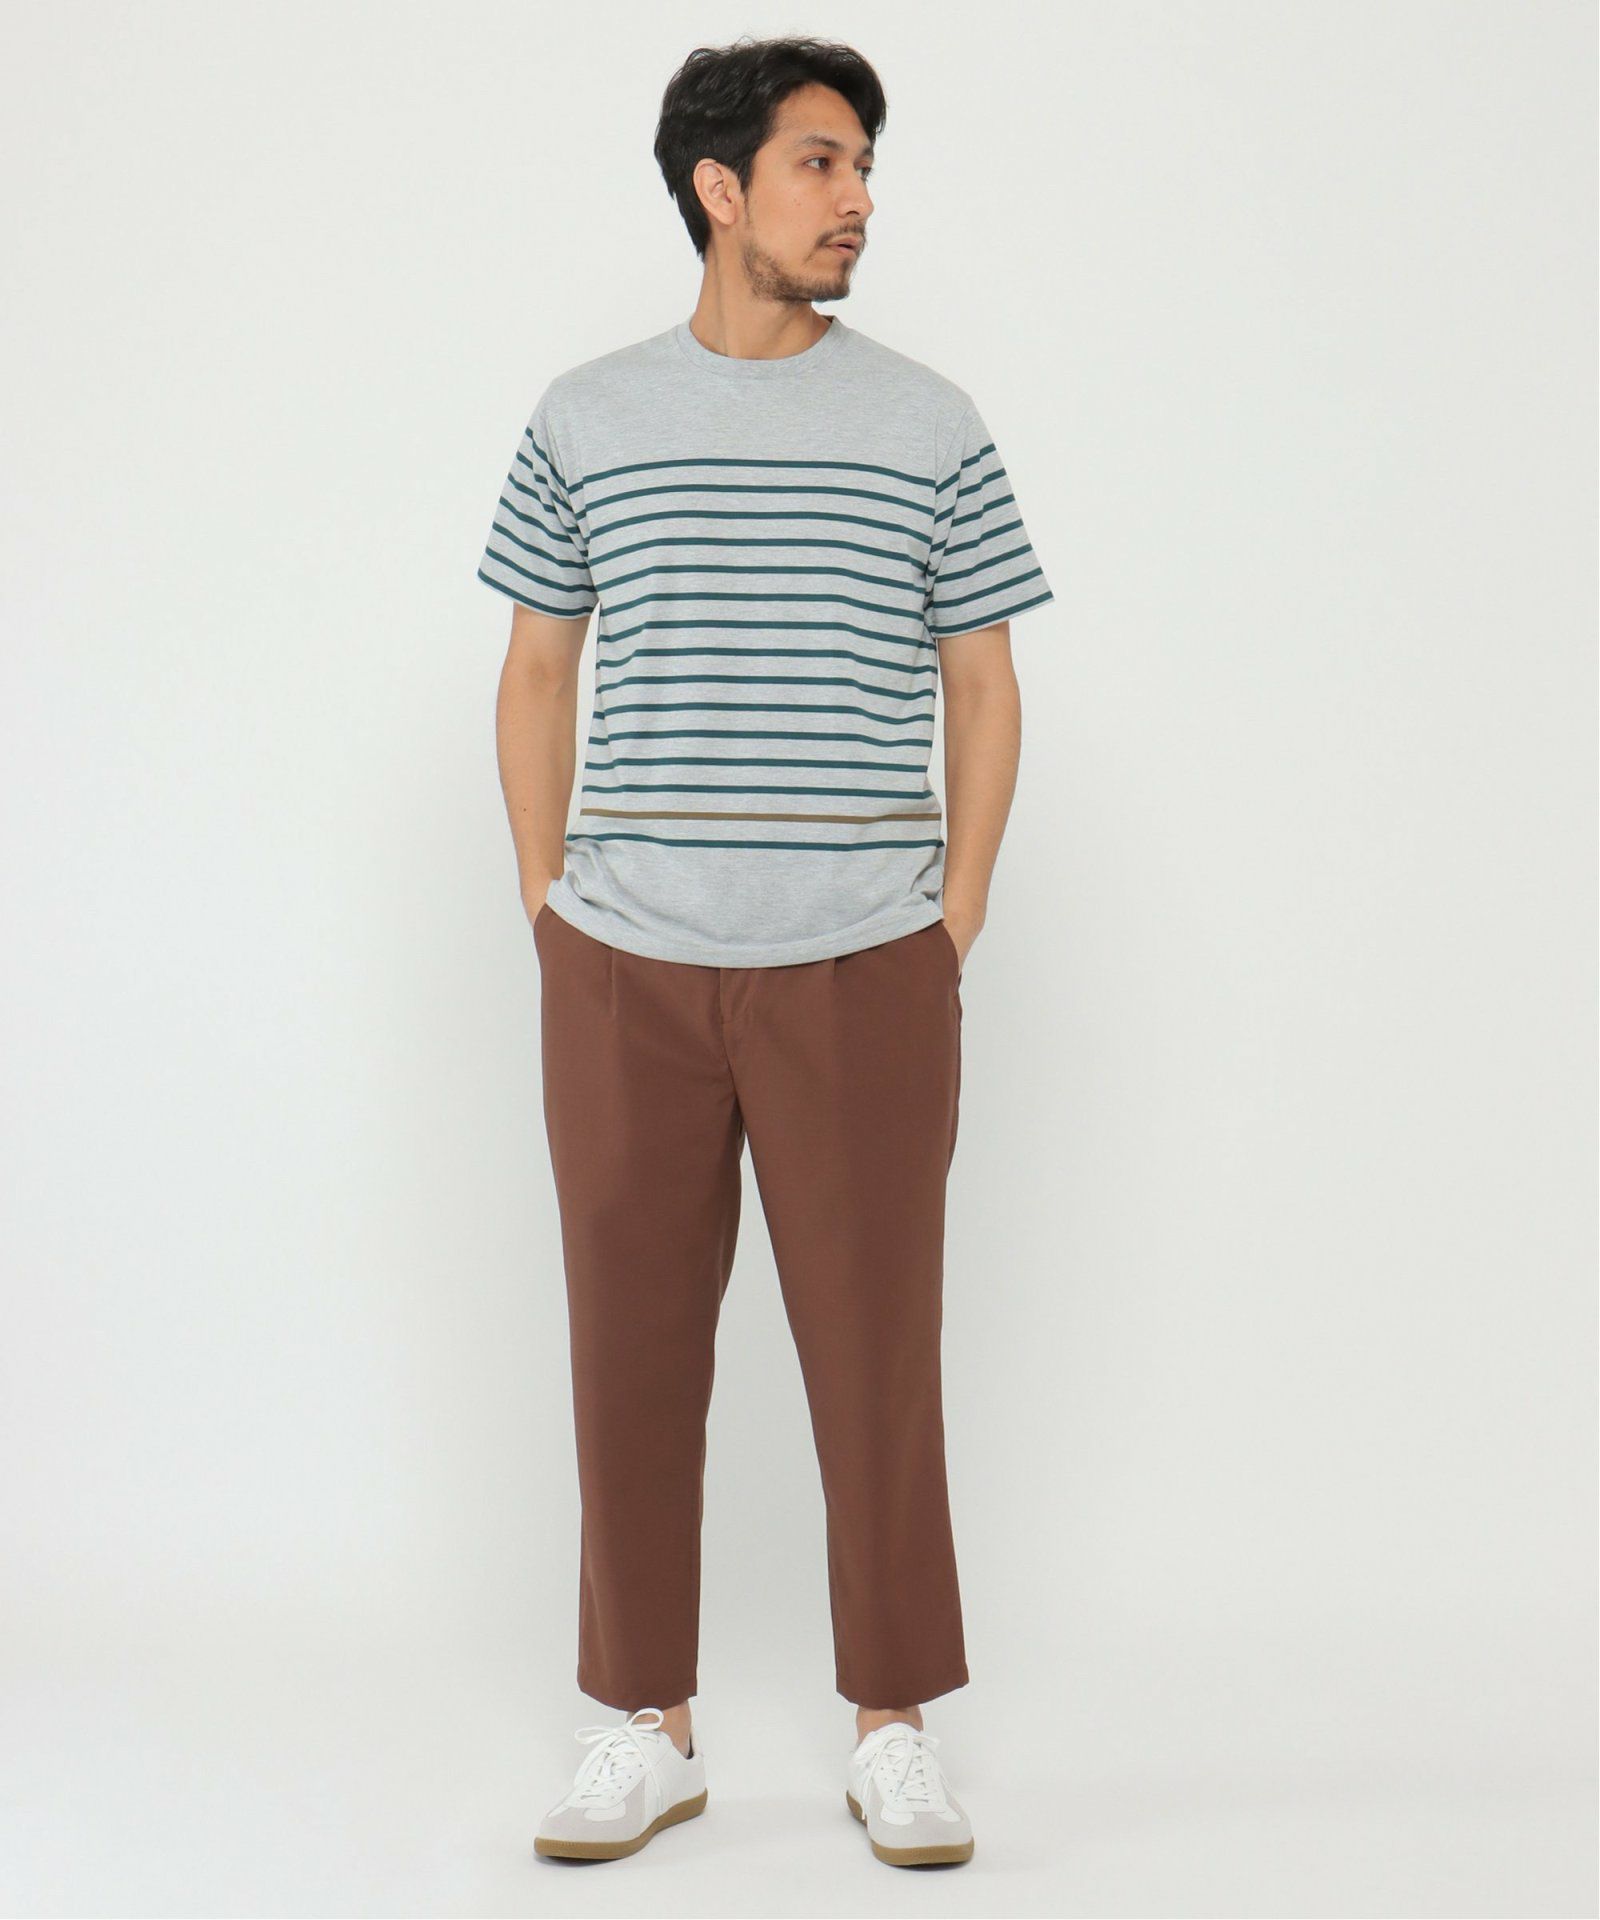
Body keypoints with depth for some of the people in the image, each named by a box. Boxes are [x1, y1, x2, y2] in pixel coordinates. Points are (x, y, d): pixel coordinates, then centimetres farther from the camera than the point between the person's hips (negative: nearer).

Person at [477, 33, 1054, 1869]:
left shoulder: (929, 427, 6)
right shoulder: (586, 419, 7)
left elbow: (984, 690, 9)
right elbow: (535, 677, 12)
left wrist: (954, 926, 1)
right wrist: (551, 918, 5)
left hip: (862, 972, -1)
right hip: (626, 976, 1)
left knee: (878, 1349, 3)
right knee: (632, 1346, 6)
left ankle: (896, 1730, 18)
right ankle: (649, 1730, 20)